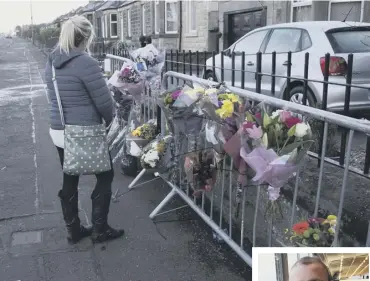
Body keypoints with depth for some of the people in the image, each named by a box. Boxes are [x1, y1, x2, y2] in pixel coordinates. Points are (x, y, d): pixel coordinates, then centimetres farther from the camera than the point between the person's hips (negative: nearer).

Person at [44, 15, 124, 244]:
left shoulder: (52, 62, 6)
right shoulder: (86, 63, -19)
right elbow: (104, 101, -15)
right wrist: (110, 121, 3)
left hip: (59, 132, 7)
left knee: (69, 182, 17)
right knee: (105, 177, 11)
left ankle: (73, 230, 30)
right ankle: (100, 230, 19)